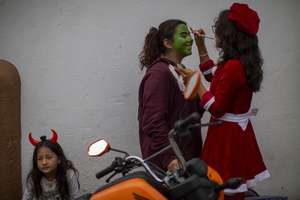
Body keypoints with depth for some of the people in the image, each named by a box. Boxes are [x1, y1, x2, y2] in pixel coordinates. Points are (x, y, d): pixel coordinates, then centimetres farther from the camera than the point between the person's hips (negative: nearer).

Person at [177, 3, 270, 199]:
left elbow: (217, 109, -20)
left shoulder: (233, 67, -23)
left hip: (228, 135, -10)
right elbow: (213, 76, 28)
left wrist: (195, 82, -14)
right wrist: (201, 47, 24)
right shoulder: (242, 62, 8)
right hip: (239, 131, 10)